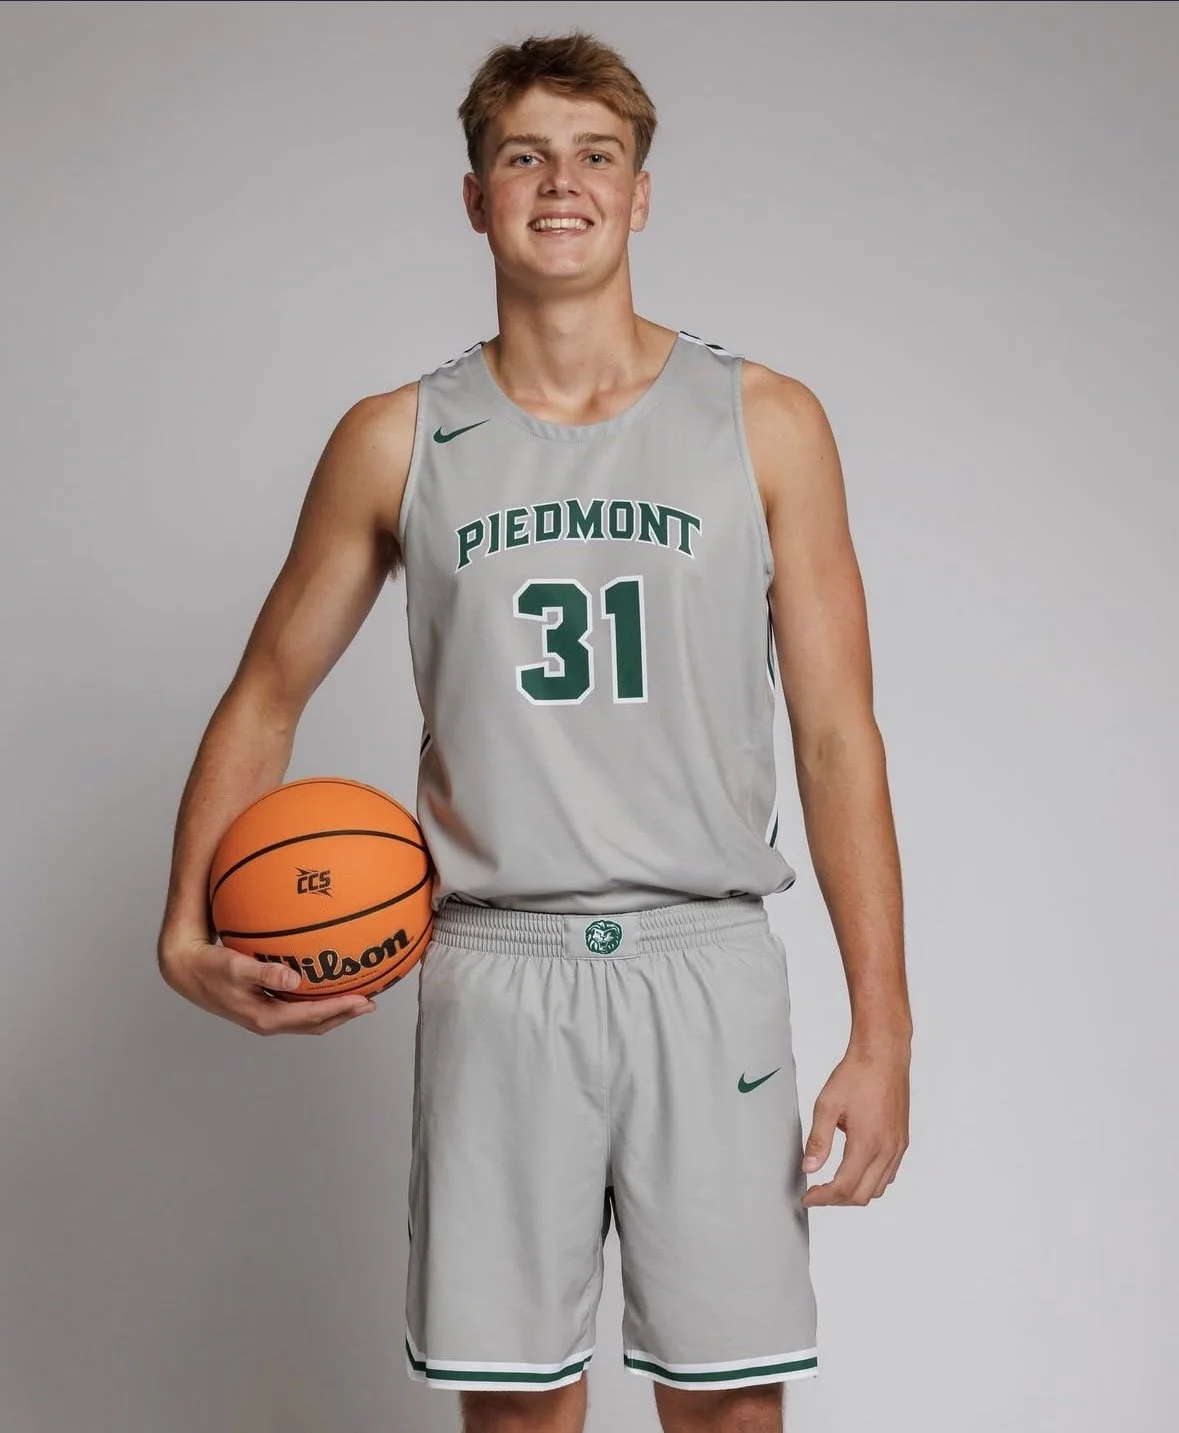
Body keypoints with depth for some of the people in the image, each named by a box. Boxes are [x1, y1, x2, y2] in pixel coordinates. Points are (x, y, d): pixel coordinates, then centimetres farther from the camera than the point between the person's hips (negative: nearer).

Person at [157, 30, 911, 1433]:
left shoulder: (765, 423, 3)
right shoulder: (395, 442, 5)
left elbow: (836, 736, 2)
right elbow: (264, 699, 12)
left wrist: (881, 1030, -3)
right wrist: (188, 932, -3)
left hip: (702, 964, 0)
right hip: (494, 978, 1)